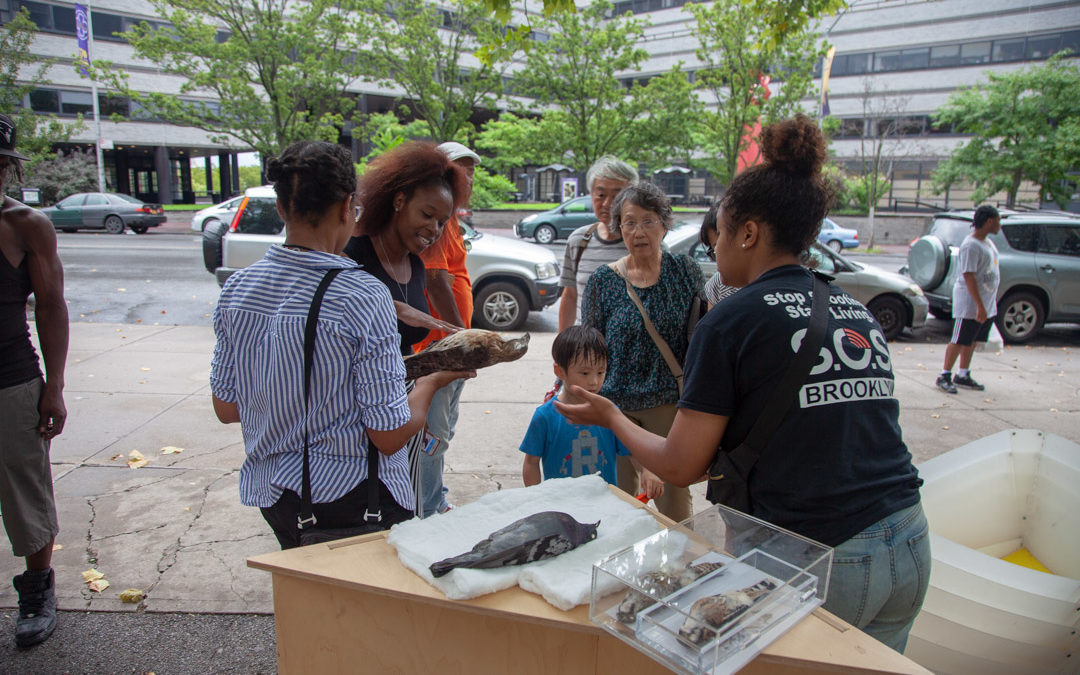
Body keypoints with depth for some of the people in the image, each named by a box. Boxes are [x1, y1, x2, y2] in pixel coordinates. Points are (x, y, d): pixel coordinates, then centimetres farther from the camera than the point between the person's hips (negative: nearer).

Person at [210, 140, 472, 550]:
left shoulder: (236, 289, -5)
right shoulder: (363, 297, -23)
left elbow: (226, 408, 5)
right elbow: (389, 435, -19)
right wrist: (431, 383, -2)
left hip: (270, 492, 6)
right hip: (351, 498, -5)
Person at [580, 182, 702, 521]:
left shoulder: (685, 271, -2)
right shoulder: (603, 279, -2)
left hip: (669, 402, 0)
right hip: (615, 403, 1)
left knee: (674, 499, 8)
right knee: (620, 495, 12)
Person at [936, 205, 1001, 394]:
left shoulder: (987, 242, 12)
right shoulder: (971, 245, -18)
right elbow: (969, 276, -23)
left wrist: (987, 304, 19)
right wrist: (980, 306, -26)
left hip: (987, 302, 9)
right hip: (969, 302, -9)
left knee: (972, 341, 14)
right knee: (959, 340, -4)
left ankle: (963, 375, 23)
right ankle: (944, 376, 4)